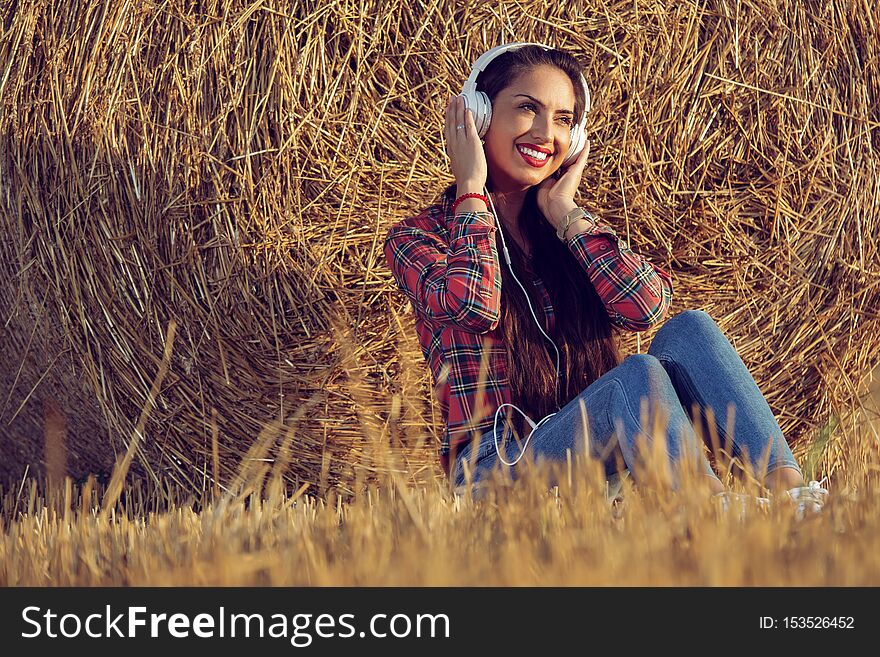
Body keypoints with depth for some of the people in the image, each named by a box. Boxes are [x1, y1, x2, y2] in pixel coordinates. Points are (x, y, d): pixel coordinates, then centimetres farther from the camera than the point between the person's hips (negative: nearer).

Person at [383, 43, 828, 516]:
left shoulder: (573, 230, 18)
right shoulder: (419, 237, 4)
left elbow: (646, 307, -3)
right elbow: (470, 306, -21)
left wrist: (564, 211, 2)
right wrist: (471, 189, -6)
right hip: (496, 463, -5)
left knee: (689, 330, -18)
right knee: (637, 377, -30)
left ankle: (785, 484, -36)